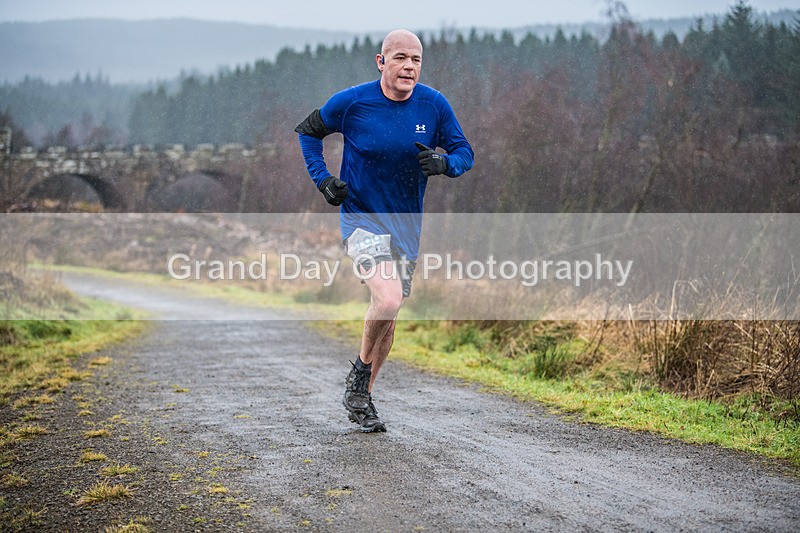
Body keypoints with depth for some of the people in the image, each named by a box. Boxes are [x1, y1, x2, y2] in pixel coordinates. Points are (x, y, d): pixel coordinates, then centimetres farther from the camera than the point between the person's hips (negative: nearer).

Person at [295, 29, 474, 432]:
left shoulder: (434, 105, -5)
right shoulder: (352, 103, -12)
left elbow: (464, 152, 3)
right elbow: (308, 131, 5)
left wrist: (444, 163, -20)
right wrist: (322, 179, -8)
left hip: (406, 224, 4)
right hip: (362, 219, -4)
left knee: (389, 314, 13)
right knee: (388, 301, -25)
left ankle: (361, 399, 30)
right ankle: (359, 375, 3)